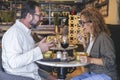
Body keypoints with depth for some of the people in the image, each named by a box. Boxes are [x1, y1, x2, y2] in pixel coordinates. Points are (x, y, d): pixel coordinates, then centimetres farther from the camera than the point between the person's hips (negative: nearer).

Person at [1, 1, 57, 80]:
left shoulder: (26, 30, 9)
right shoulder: (14, 32, -21)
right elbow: (13, 62, -29)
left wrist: (39, 46, 2)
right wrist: (39, 50, -26)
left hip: (33, 71, 9)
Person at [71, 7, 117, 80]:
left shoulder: (103, 37, -21)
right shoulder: (90, 36, 6)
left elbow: (110, 61, -23)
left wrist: (91, 60, -29)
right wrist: (84, 43, 4)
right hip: (91, 72, 8)